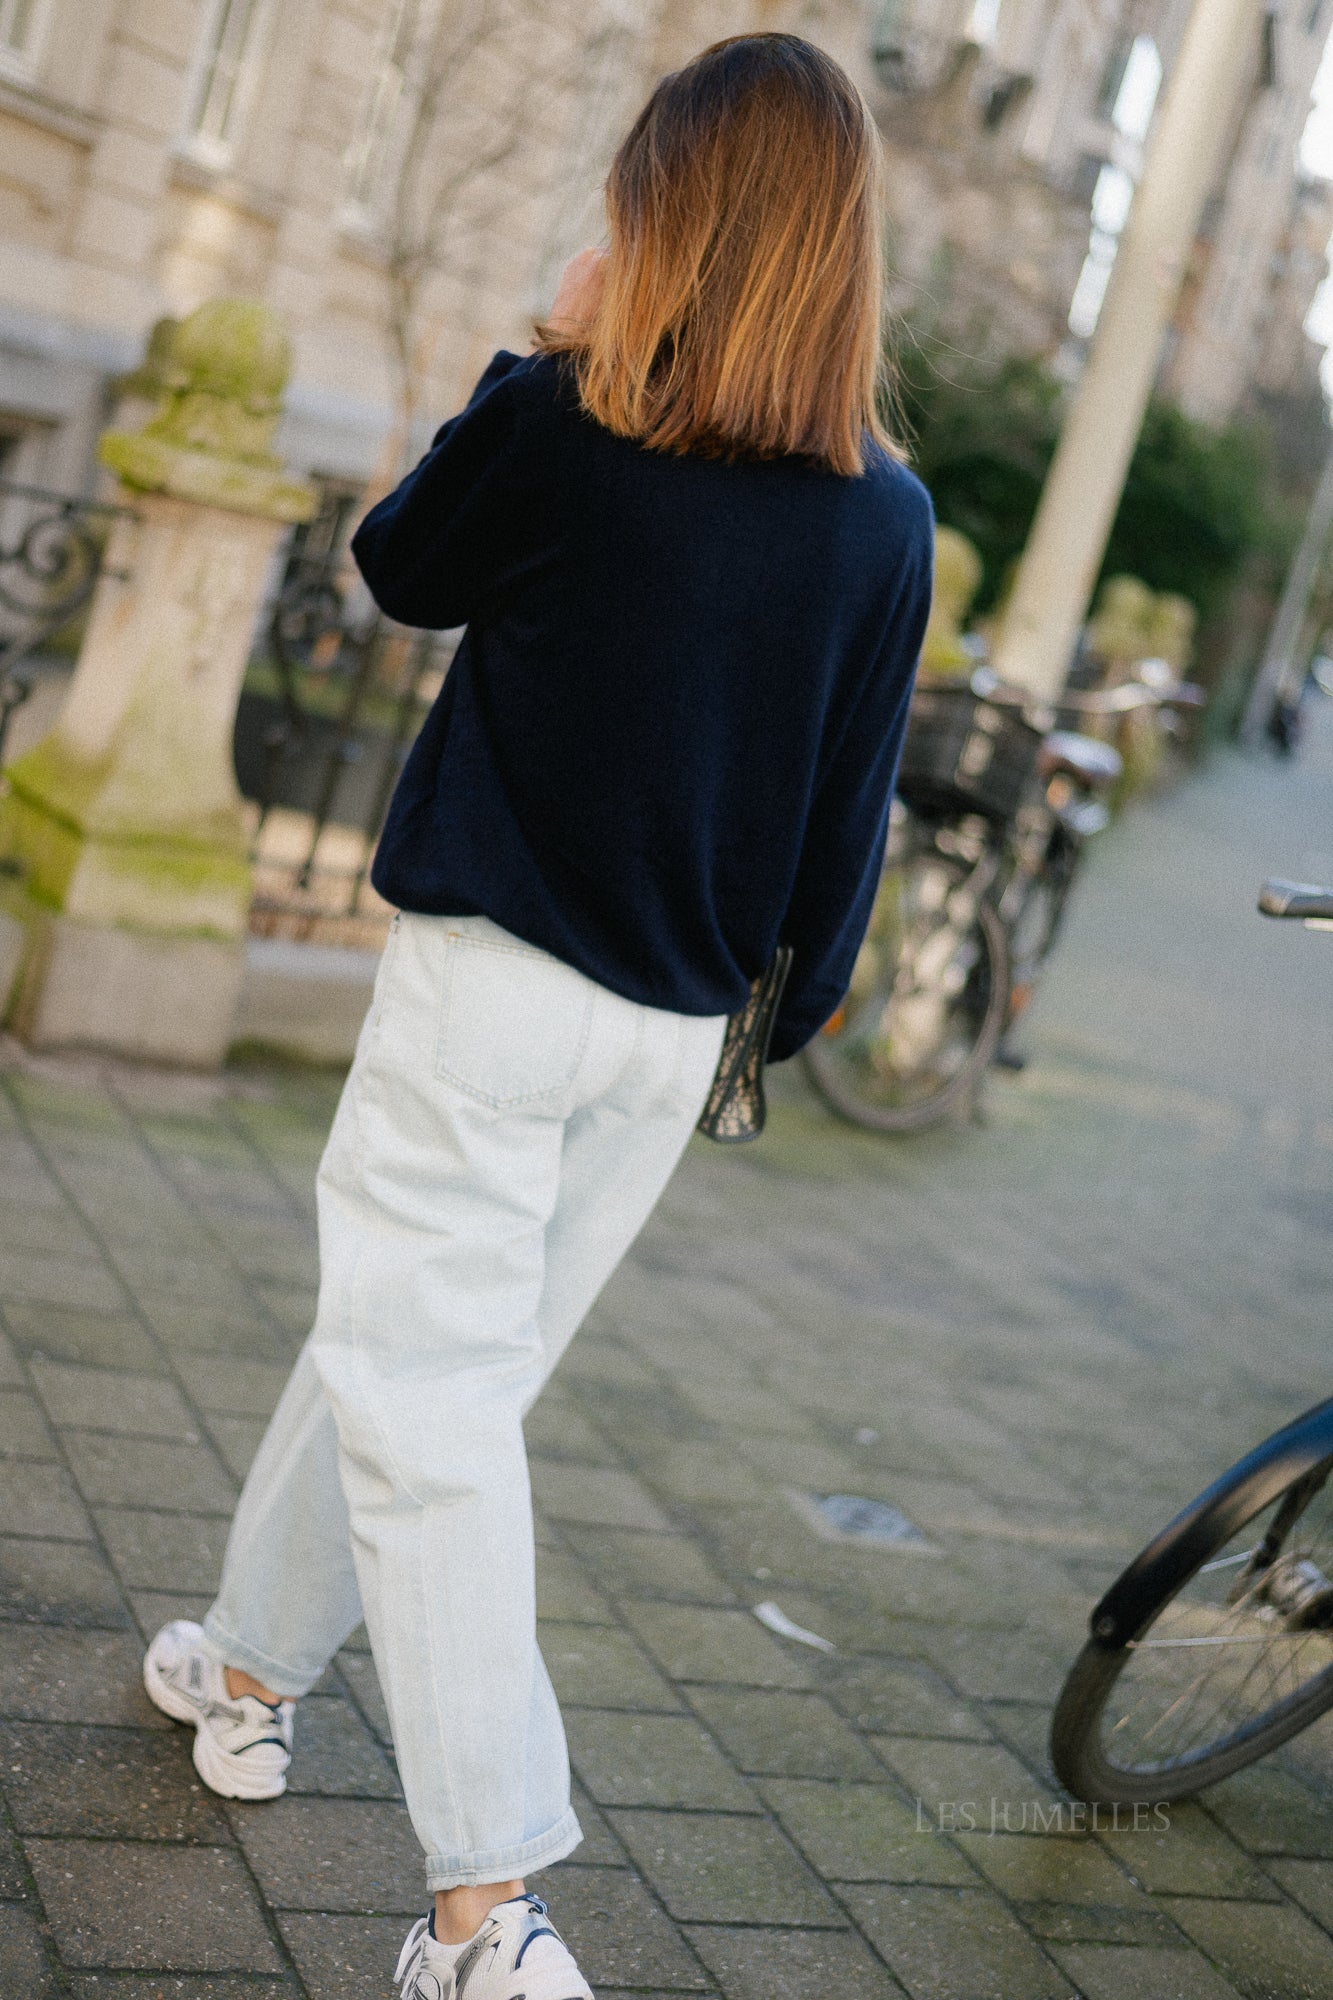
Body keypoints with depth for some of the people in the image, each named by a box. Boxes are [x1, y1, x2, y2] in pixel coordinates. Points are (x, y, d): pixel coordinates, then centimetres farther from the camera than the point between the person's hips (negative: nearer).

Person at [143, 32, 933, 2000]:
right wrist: (786, 1015, 16)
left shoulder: (564, 423, -9)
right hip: (671, 1039, 5)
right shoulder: (889, 514, 1)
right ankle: (255, 1669, 37)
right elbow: (850, 812, 5)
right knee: (414, 1346, 19)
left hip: (490, 978, -5)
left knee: (426, 1393, -2)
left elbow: (400, 564, 10)